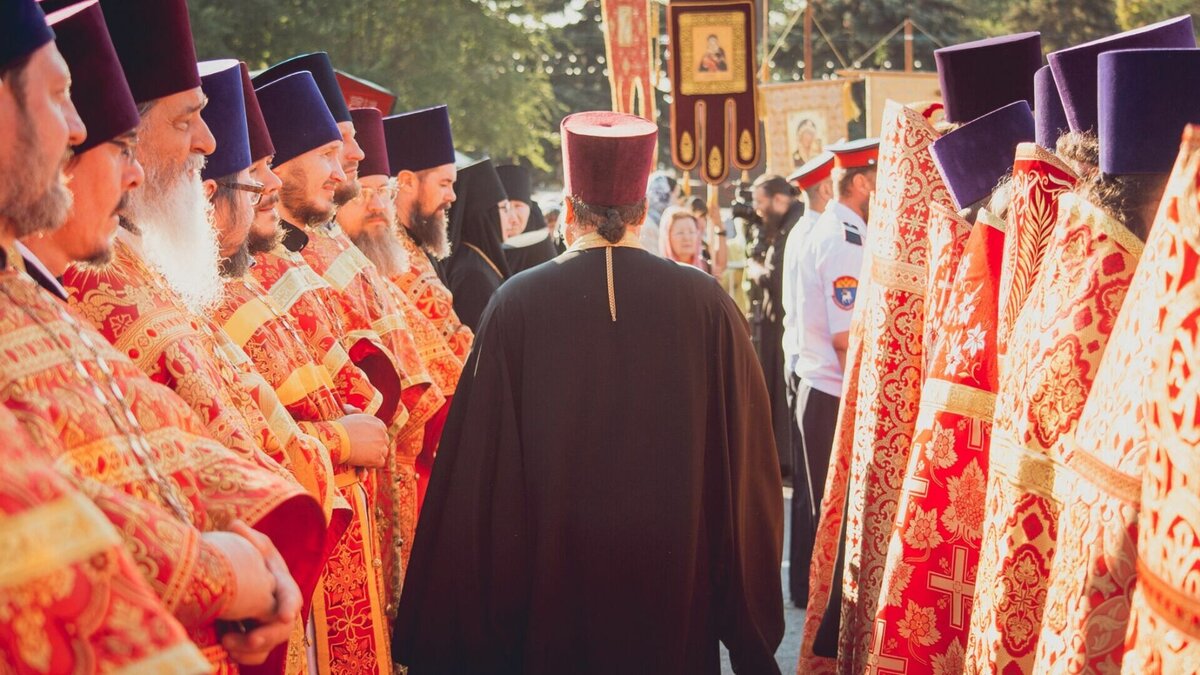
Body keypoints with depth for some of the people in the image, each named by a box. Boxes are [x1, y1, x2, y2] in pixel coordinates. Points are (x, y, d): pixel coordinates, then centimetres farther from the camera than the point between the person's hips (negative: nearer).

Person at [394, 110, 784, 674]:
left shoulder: (516, 305, -10)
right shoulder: (708, 305, -7)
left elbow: (478, 469, -9)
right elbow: (747, 463, -3)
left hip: (551, 578, 0)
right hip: (675, 580, 1)